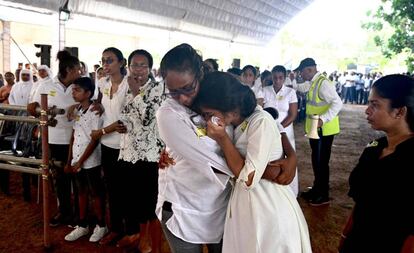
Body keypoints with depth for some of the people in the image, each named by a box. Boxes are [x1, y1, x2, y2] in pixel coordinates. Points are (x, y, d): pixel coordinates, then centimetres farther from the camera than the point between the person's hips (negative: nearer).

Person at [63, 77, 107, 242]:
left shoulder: (95, 112, -14)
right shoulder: (77, 111, 6)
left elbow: (95, 140, -15)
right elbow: (73, 137, 10)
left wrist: (81, 161, -13)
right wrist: (69, 161, 9)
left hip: (91, 162, -6)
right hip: (76, 161, 6)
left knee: (95, 193, 6)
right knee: (82, 193, 16)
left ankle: (101, 226, 22)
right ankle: (82, 225, 29)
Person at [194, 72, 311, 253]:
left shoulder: (261, 122, -20)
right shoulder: (233, 124, 4)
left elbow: (248, 179, -23)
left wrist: (222, 139, -19)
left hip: (269, 211, -7)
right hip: (243, 207, 7)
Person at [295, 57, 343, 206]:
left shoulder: (323, 83, -21)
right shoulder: (313, 82, 8)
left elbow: (337, 103, -28)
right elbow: (303, 88, 30)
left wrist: (323, 119, -38)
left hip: (323, 129, -9)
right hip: (314, 129, 9)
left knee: (321, 162, 2)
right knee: (316, 160, 19)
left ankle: (324, 195, 17)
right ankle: (317, 189, 34)